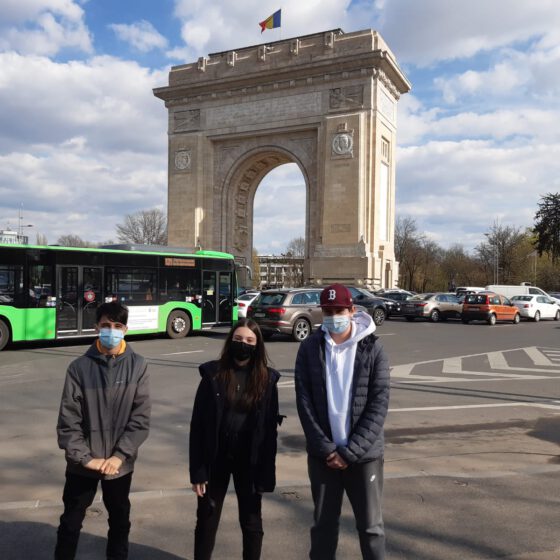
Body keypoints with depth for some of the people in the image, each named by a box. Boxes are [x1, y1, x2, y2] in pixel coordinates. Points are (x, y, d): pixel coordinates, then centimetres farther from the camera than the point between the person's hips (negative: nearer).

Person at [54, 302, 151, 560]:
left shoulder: (137, 366, -7)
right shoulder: (80, 367, -9)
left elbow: (141, 418, -8)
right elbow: (68, 420, -8)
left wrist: (119, 455, -14)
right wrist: (85, 458, -13)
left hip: (120, 463, 1)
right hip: (82, 464, -1)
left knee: (120, 520, 19)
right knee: (71, 521, 14)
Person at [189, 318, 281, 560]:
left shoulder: (267, 379, -5)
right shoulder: (213, 375, -8)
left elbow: (270, 429, -3)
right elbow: (198, 424, -6)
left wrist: (266, 473, -5)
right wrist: (197, 470, -8)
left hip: (249, 461, 0)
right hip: (216, 458, 0)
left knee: (252, 522, 15)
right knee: (206, 520, 14)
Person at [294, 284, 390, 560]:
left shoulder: (372, 349, -7)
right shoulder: (309, 348, -3)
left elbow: (379, 404, -9)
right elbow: (304, 401, -4)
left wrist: (350, 452, -13)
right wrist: (325, 448, -10)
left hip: (364, 454, -1)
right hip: (323, 454, 2)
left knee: (371, 525, 10)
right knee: (323, 522, 15)